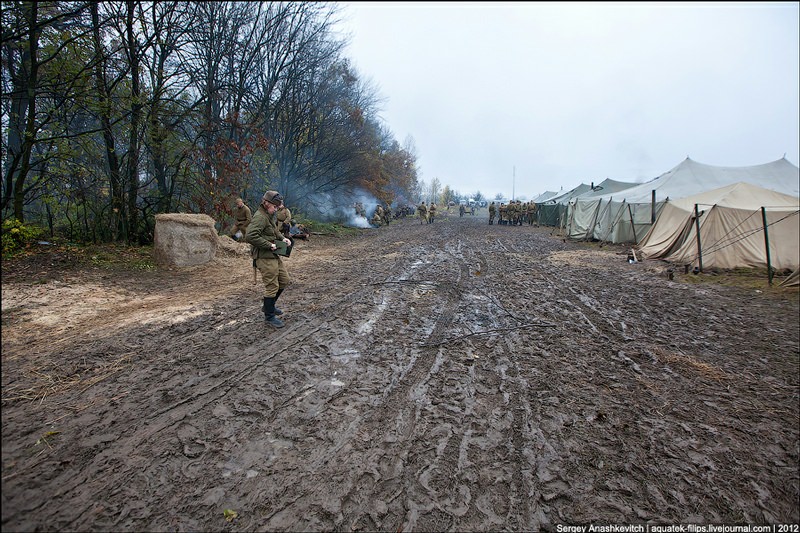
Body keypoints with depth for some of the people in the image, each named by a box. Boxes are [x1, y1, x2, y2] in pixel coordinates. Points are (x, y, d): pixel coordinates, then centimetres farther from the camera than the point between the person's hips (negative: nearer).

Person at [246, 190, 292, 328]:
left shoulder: (269, 216, 14)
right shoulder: (260, 217, -18)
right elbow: (251, 236, -29)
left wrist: (282, 238, 8)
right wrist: (269, 245, -22)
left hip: (273, 256, 10)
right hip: (264, 257, -10)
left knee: (284, 280, 16)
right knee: (272, 286, -3)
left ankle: (269, 305, 33)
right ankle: (269, 316, 13)